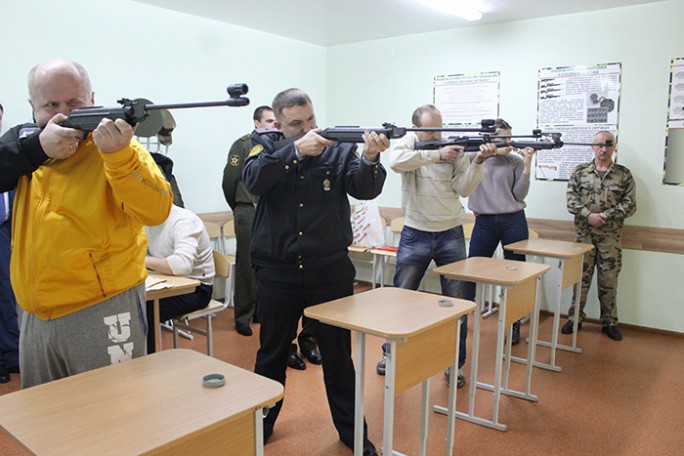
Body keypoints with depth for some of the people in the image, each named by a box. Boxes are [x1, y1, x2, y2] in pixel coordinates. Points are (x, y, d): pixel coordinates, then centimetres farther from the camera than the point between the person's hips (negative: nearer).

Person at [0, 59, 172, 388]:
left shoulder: (114, 145, -9)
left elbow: (157, 211, -24)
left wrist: (119, 155, -38)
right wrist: (36, 148, -25)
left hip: (104, 311, -5)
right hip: (35, 316, 6)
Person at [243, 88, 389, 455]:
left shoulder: (339, 148, -1)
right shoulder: (267, 146, 2)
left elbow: (364, 188, -15)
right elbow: (253, 180, -18)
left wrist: (370, 158, -35)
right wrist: (296, 149, -29)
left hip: (330, 270, -1)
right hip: (277, 271, 1)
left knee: (339, 354, 11)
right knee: (271, 354, 17)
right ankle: (259, 425, 37)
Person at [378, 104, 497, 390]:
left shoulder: (454, 148, 0)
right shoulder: (407, 143, -4)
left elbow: (464, 188, -5)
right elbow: (396, 161, -27)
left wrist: (478, 162, -19)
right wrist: (437, 154, -27)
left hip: (451, 235, 2)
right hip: (415, 235, -1)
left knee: (457, 301, 7)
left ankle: (455, 363, 22)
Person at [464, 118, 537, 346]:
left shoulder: (516, 161, 3)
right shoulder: (474, 157, 4)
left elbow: (519, 195, -2)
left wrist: (527, 165, -9)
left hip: (513, 221, 1)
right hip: (484, 222, 0)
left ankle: (514, 325, 20)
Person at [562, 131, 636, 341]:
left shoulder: (624, 174, 4)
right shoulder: (580, 172, 3)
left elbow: (630, 204, -1)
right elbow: (572, 201, -2)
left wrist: (607, 215, -13)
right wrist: (589, 216, -15)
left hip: (611, 237, 0)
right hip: (584, 234, 0)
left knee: (608, 281, 7)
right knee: (580, 277, 5)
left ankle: (609, 322, 19)